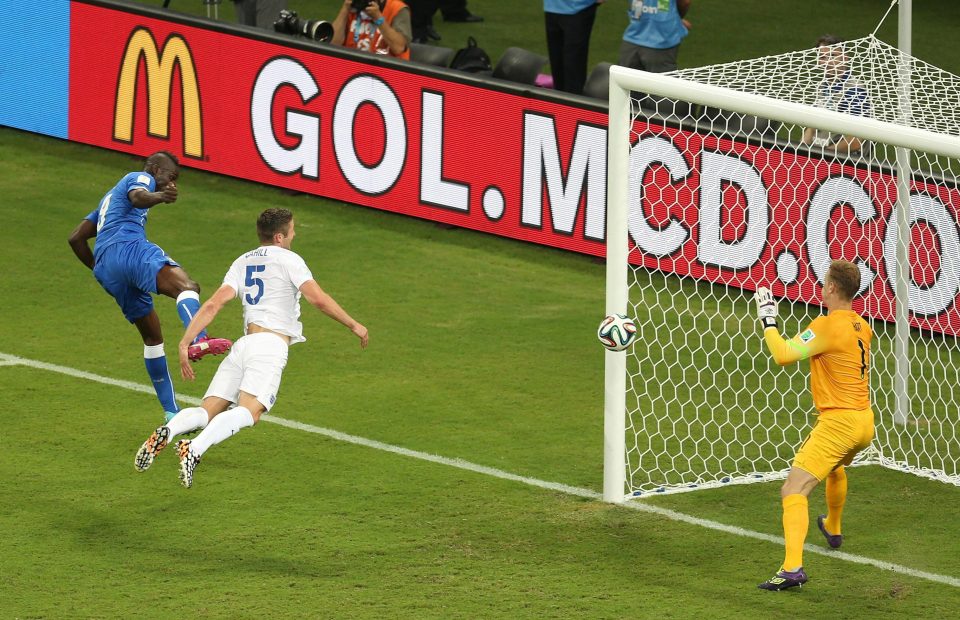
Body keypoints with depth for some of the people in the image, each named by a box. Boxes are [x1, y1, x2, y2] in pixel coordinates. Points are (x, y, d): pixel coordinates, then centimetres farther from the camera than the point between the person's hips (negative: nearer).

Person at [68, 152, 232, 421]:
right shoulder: (141, 178, 14)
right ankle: (198, 340, -63)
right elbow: (137, 196, -13)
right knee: (186, 286, -31)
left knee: (152, 336, 19)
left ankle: (171, 412, 19)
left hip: (105, 267, 9)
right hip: (129, 247, -9)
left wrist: (97, 268, 46)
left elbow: (76, 238, 38)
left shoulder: (110, 197, 40)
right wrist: (159, 197, -33)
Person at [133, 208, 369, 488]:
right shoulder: (287, 259, 5)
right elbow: (318, 299, -6)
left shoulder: (242, 262, 20)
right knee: (249, 412, -22)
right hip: (271, 345, -6)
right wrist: (353, 325, 5)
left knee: (208, 411, 1)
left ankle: (168, 431, -29)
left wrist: (185, 343, 7)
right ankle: (195, 449, -44)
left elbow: (214, 304, 9)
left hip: (244, 344, 6)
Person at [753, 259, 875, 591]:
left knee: (793, 490, -16)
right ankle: (833, 529, 64)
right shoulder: (862, 327, 7)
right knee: (836, 468, 40)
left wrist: (768, 321, -10)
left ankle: (792, 567, -32)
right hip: (865, 423, 9)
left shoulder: (827, 326, -17)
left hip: (838, 422, -9)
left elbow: (784, 355, -25)